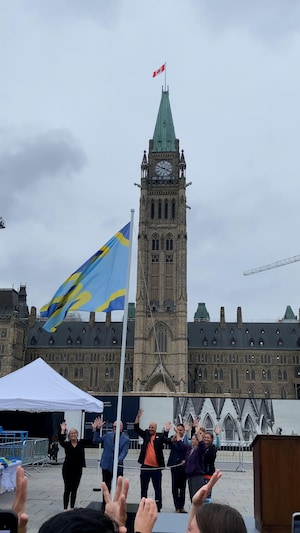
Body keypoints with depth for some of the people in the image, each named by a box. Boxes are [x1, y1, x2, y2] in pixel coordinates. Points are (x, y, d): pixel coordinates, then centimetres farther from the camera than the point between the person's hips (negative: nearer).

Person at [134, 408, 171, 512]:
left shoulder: (160, 436, 1)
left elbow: (167, 441, -11)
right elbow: (136, 428, 3)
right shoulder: (146, 434, 7)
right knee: (143, 488, 12)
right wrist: (138, 416, -7)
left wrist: (166, 431, -23)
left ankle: (158, 507, 13)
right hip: (145, 466, 3)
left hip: (156, 467, -3)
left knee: (157, 488, 5)